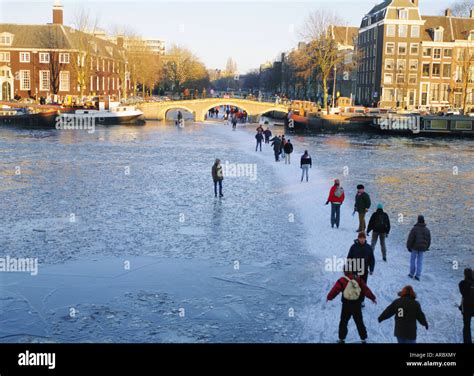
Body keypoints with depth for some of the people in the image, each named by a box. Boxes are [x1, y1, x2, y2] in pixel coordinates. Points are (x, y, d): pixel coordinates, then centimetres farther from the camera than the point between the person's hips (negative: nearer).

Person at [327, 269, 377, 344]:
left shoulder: (342, 280, -12)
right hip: (357, 305, 2)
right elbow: (366, 289, 2)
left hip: (346, 305, -2)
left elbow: (335, 289, -7)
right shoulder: (358, 279, -4)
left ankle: (342, 339, 17)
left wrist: (329, 297, 9)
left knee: (343, 322, 13)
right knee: (359, 322, 15)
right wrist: (373, 298, 13)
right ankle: (363, 338, 20)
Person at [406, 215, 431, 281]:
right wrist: (426, 248, 20)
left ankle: (412, 274, 17)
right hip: (422, 248, 3)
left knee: (413, 259, 12)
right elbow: (429, 240, 8)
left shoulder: (414, 228, -14)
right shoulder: (426, 230, 0)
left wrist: (409, 247, -4)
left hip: (415, 247, -3)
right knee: (420, 261, 9)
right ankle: (418, 275, 6)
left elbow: (410, 239, -14)